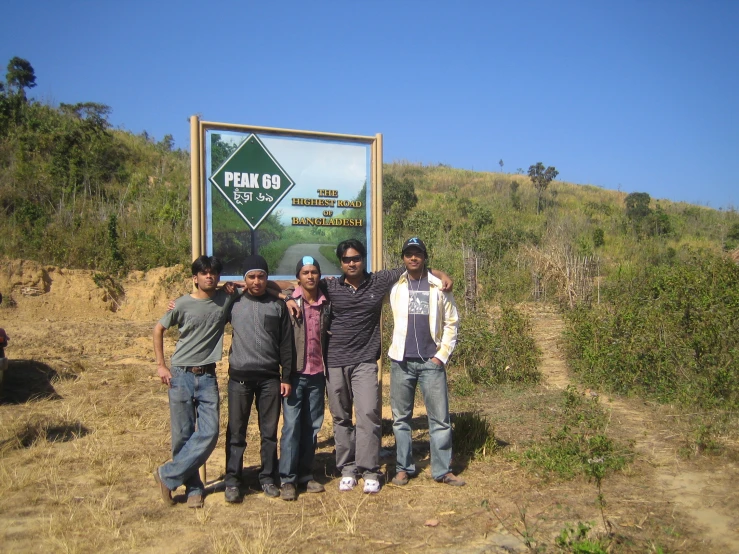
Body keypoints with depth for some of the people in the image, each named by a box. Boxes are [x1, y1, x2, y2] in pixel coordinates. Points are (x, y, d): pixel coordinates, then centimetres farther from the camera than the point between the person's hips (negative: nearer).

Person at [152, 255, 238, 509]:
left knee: (209, 433, -7)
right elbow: (158, 329, 8)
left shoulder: (227, 299, 0)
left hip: (207, 376, 2)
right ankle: (193, 488, 18)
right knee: (183, 435, 2)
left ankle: (168, 476, 9)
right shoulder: (183, 304, -4)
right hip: (181, 375, -2)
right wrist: (160, 365, 1)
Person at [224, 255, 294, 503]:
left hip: (270, 377, 1)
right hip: (240, 377, 0)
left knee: (269, 431, 7)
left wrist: (286, 377, 3)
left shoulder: (278, 305, 6)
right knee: (236, 431, 2)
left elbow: (286, 344, 6)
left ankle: (268, 478, 19)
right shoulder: (234, 303, 5)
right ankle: (232, 481, 12)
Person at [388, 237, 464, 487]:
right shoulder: (395, 286, 4)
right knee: (401, 419, 7)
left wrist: (442, 354, -3)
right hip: (401, 362, 1)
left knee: (440, 418, 1)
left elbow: (451, 323, 3)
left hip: (431, 362, -1)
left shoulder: (439, 286, 2)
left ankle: (442, 470, 11)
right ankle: (403, 468, 18)